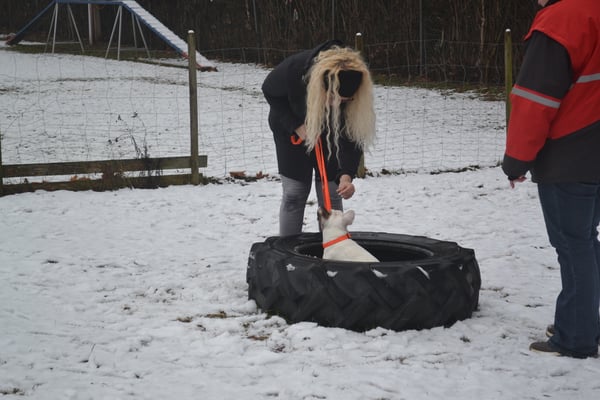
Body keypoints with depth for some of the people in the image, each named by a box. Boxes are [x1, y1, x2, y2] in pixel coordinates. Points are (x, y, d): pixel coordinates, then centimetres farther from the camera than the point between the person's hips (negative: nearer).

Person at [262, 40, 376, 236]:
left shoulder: (356, 90, -35)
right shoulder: (294, 68, -38)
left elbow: (352, 136, -27)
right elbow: (270, 91, -15)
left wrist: (346, 174, -41)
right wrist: (296, 126, -22)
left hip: (330, 132, 1)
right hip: (292, 129, -1)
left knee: (331, 193, -3)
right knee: (295, 193, -2)